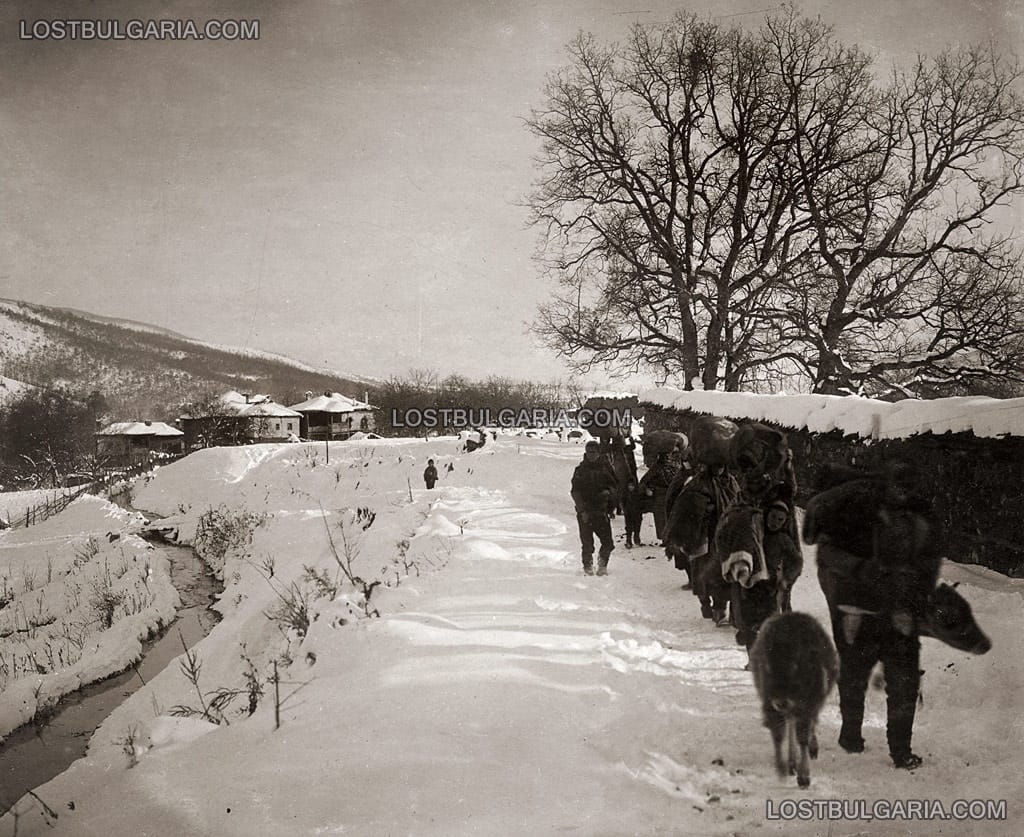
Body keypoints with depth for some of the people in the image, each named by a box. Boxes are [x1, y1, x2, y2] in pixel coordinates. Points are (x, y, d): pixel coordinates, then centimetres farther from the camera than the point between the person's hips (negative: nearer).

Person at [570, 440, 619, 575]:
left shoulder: (605, 468, 8)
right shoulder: (580, 470, 2)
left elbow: (615, 484, 16)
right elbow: (575, 492, -2)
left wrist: (609, 491, -8)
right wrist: (582, 510, -12)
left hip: (601, 510, 1)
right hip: (585, 512, -1)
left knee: (608, 543, -3)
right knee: (587, 543, -3)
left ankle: (602, 563, 25)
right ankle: (588, 565, 21)